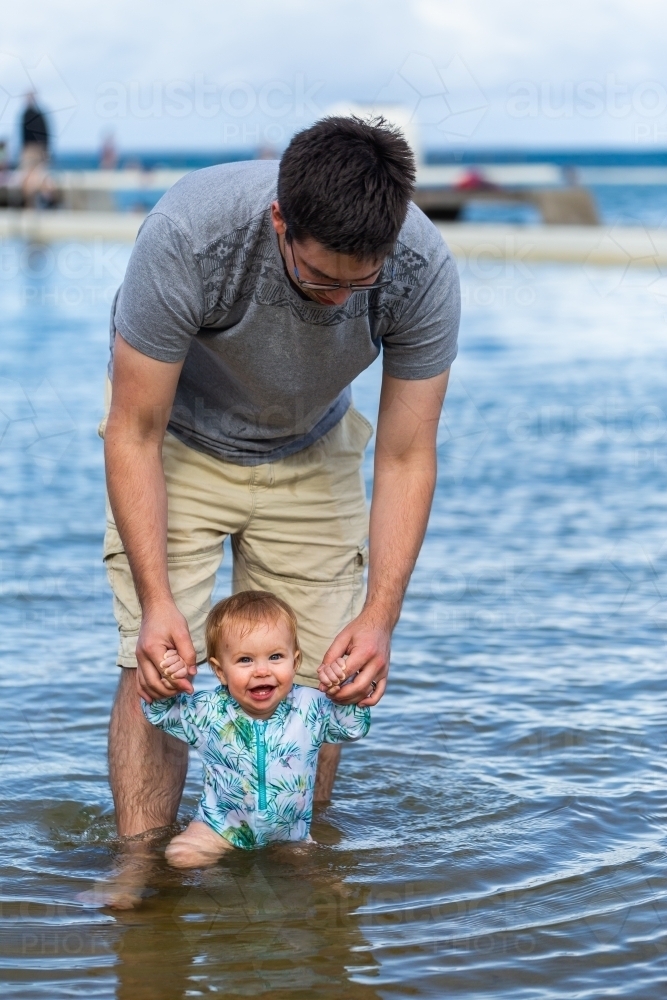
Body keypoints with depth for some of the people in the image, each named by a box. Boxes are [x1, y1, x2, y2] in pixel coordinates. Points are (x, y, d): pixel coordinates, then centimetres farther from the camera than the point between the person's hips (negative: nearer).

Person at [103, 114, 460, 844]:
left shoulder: (424, 273, -31)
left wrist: (380, 615, -31)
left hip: (310, 453, 2)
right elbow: (135, 435, -27)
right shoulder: (186, 237, -38)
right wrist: (155, 601, -34)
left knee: (319, 670, -3)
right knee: (158, 668, -12)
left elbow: (405, 459, -20)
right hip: (178, 439, -2)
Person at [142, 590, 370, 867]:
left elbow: (355, 726, -11)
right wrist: (165, 682, -22)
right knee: (180, 856, -21)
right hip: (220, 829, -1)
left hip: (289, 834, 1)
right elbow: (159, 713, 1)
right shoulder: (209, 711, -9)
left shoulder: (309, 709, -10)